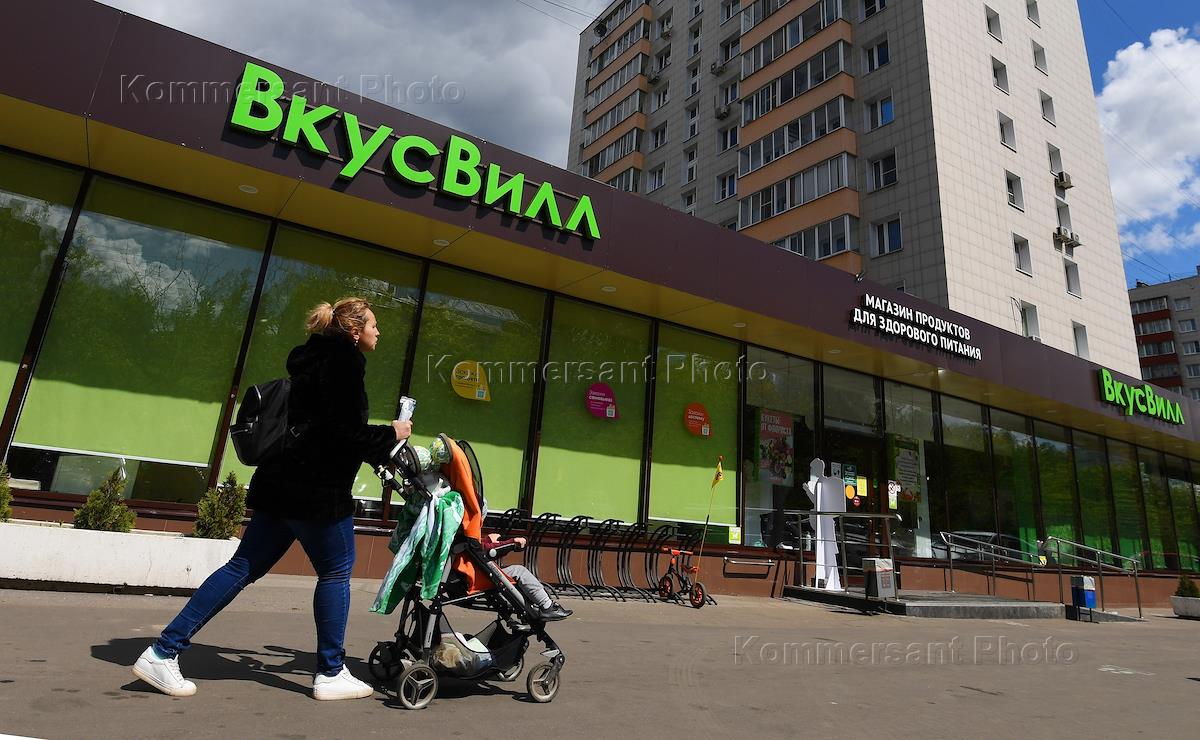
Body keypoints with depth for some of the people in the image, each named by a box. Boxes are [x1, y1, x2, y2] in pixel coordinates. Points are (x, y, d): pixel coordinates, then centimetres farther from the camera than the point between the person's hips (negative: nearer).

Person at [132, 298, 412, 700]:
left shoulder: (317, 359, 19)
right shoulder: (345, 361, -11)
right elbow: (343, 432, -20)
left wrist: (382, 450, 23)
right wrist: (390, 434, -5)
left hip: (281, 484, 9)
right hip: (316, 489, -9)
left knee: (243, 568, 13)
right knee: (336, 571, 4)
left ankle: (163, 652, 16)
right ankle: (331, 674, 13)